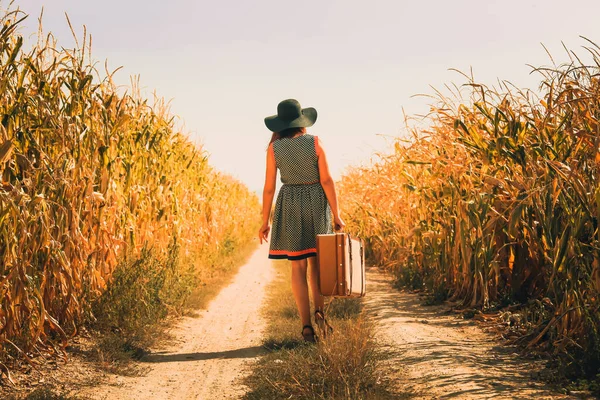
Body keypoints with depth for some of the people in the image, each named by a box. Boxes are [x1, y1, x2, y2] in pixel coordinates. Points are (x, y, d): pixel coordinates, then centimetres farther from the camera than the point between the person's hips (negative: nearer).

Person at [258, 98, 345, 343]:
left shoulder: (274, 148, -3)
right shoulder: (315, 142, -5)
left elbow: (269, 187, -3)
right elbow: (327, 180, -9)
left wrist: (265, 222, 6)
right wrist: (336, 215, -6)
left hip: (290, 206, 0)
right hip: (317, 204, 0)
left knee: (298, 266, 5)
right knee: (316, 261, 16)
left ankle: (306, 326, -1)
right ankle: (319, 310, -5)